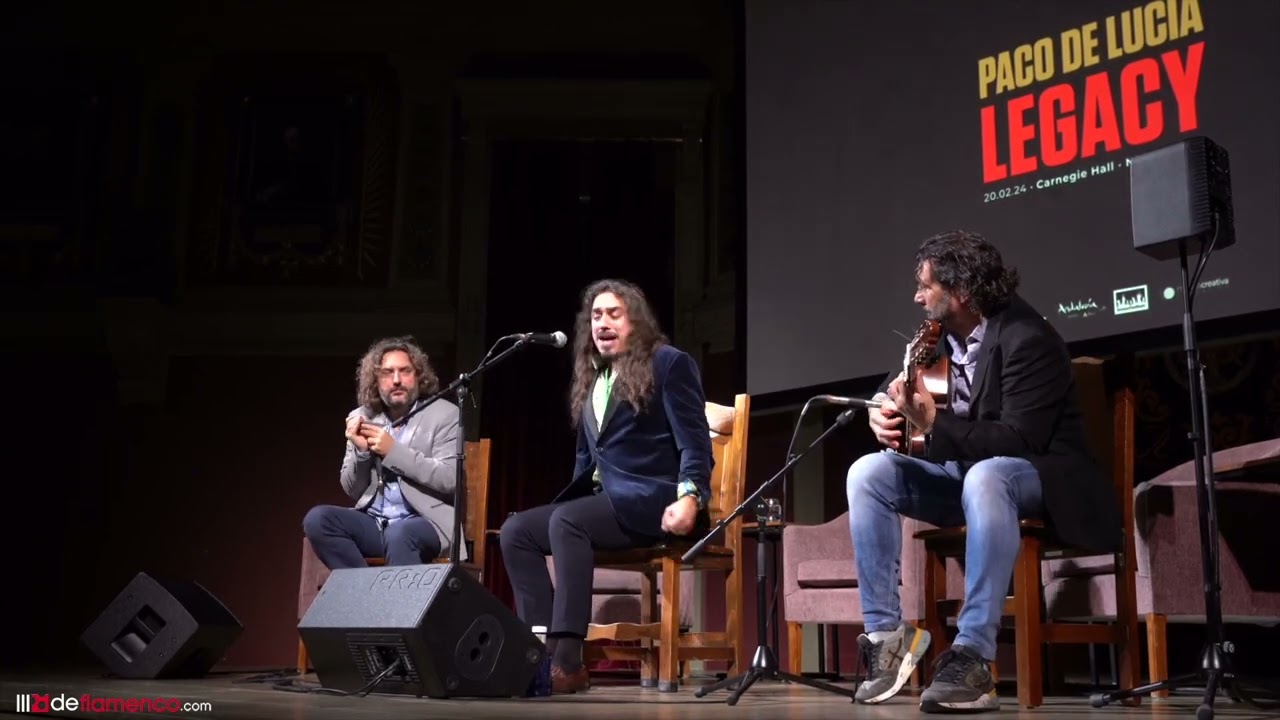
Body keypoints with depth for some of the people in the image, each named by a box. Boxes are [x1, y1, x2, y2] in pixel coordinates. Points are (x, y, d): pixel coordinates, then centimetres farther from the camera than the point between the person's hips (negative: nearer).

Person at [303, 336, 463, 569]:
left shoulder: (444, 415, -1)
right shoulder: (361, 418, 10)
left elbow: (450, 478, -13)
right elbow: (353, 491, 11)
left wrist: (393, 451, -15)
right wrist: (361, 451, -8)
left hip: (427, 523, -5)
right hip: (373, 522, 5)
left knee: (398, 534, -37)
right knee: (317, 519, -20)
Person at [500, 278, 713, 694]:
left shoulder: (669, 363, 0)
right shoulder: (591, 378, 21)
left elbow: (694, 442, -9)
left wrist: (689, 498, -25)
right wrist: (576, 492, 15)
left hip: (653, 500, -8)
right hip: (606, 501, 8)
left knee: (567, 520, -32)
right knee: (515, 530, -11)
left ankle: (568, 661, -35)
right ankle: (543, 650, -20)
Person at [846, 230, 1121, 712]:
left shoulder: (1027, 339, -20)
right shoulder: (937, 334, 2)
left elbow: (1019, 441, -28)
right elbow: (894, 385, 15)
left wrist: (933, 421, -34)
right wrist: (884, 411, -9)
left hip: (1032, 475, -7)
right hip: (962, 473, 7)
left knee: (984, 477, -41)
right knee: (868, 472, -14)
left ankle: (972, 657, -41)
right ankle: (885, 633, -15)